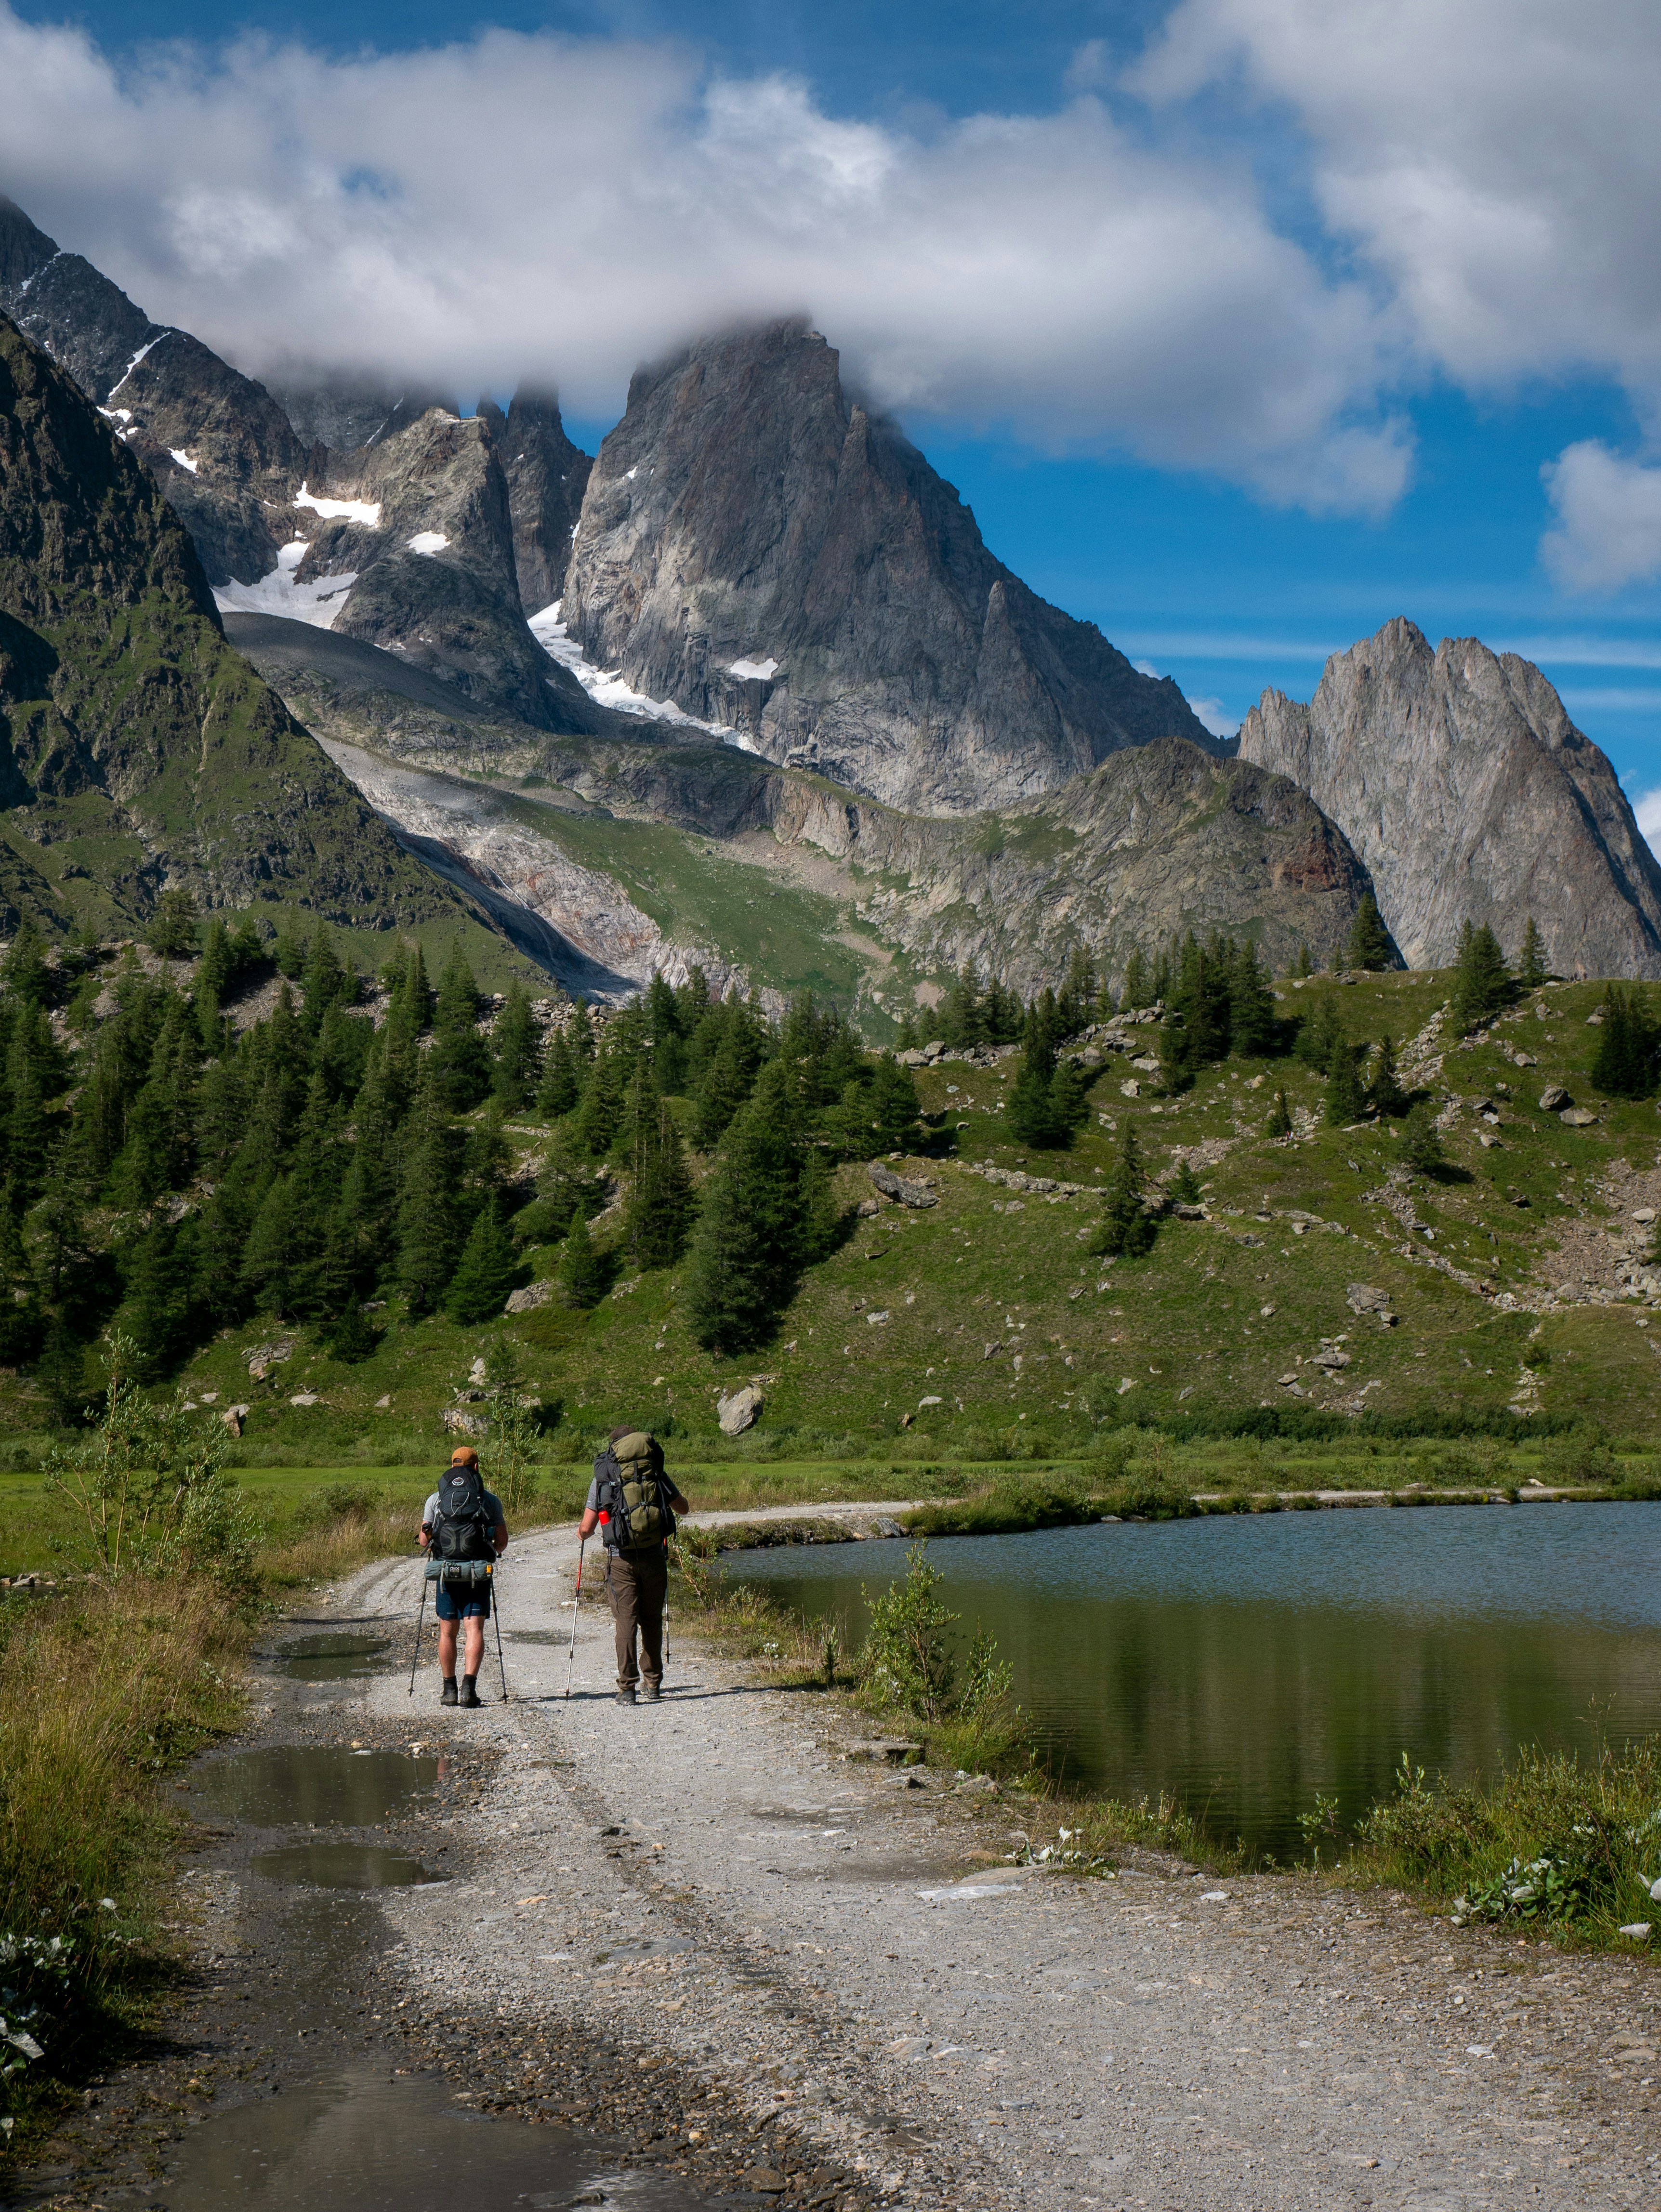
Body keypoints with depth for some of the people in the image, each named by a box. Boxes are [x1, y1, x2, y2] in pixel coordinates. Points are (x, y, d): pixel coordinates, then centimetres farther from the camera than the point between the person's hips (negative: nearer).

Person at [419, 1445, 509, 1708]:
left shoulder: (435, 1499, 4)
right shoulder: (490, 1500, 2)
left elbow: (424, 1541, 4)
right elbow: (502, 1542, 3)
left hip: (445, 1571, 1)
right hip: (477, 1573, -1)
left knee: (447, 1631, 12)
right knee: (474, 1629, -3)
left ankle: (449, 1689, 15)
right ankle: (469, 1685, -18)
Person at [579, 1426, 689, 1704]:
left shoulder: (603, 1477, 1)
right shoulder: (656, 1473, 5)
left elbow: (587, 1528, -1)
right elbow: (683, 1508, 14)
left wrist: (581, 1532, 23)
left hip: (621, 1559, -2)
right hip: (654, 1556, 2)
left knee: (625, 1621, 1)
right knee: (652, 1621, 14)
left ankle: (627, 1687, -5)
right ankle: (652, 1684, 19)